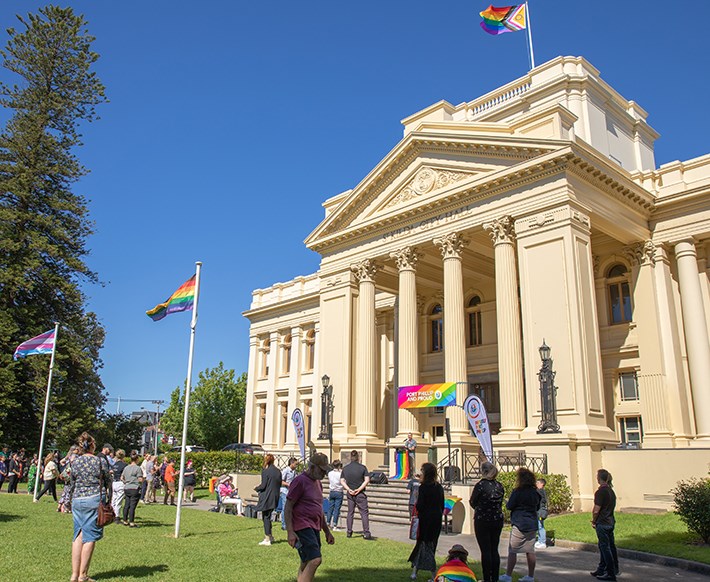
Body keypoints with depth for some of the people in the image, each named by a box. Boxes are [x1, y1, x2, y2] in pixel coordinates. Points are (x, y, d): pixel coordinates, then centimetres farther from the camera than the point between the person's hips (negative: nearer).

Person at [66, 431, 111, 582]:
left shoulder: (75, 462, 5)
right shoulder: (101, 461, -3)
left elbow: (71, 484, 13)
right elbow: (108, 483, 2)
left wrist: (71, 501, 24)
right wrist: (109, 500, 13)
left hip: (77, 500, 4)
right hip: (95, 500, -4)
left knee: (78, 536, 10)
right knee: (90, 537, 1)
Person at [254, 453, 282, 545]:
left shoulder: (265, 471, -13)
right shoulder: (278, 471, 6)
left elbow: (263, 485, -15)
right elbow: (279, 484, 10)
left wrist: (256, 488, 5)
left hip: (267, 497, -6)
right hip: (275, 497, 6)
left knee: (266, 517, 3)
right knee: (268, 516, 19)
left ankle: (267, 539, 5)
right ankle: (269, 536, 24)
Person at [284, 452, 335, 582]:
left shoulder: (317, 483, 18)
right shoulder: (299, 481, -10)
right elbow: (287, 508, -12)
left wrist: (327, 531, 25)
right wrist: (290, 532, -19)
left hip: (314, 528, 9)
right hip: (302, 527, -9)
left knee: (306, 564, 10)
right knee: (315, 560, -19)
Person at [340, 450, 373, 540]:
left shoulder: (345, 468, 4)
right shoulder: (362, 467, -6)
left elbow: (342, 481, 1)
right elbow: (367, 480, -11)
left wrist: (349, 489, -6)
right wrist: (359, 489, -11)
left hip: (350, 494, 3)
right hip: (360, 494, -3)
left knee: (350, 512, 13)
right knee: (364, 513, 1)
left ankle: (349, 532, 13)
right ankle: (366, 533, -3)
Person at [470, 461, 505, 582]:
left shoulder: (480, 485, -15)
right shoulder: (499, 486, 2)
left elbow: (472, 502, -5)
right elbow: (500, 502, 12)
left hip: (482, 521, -5)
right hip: (498, 520, 5)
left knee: (485, 550, 1)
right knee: (494, 549, 12)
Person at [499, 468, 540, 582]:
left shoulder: (517, 492, -13)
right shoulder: (535, 492, 5)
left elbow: (509, 506, -9)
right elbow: (537, 507, 17)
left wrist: (507, 501, 10)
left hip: (519, 525, -6)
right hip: (533, 524, 6)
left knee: (512, 551, 0)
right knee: (530, 550, 11)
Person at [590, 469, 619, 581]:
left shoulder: (600, 491, -19)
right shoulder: (611, 491, 8)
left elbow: (596, 510, -20)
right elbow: (612, 506, 14)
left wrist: (593, 521, -4)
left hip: (602, 524, -9)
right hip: (610, 522, 9)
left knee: (605, 548, -1)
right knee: (610, 546, 16)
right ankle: (601, 569, 26)